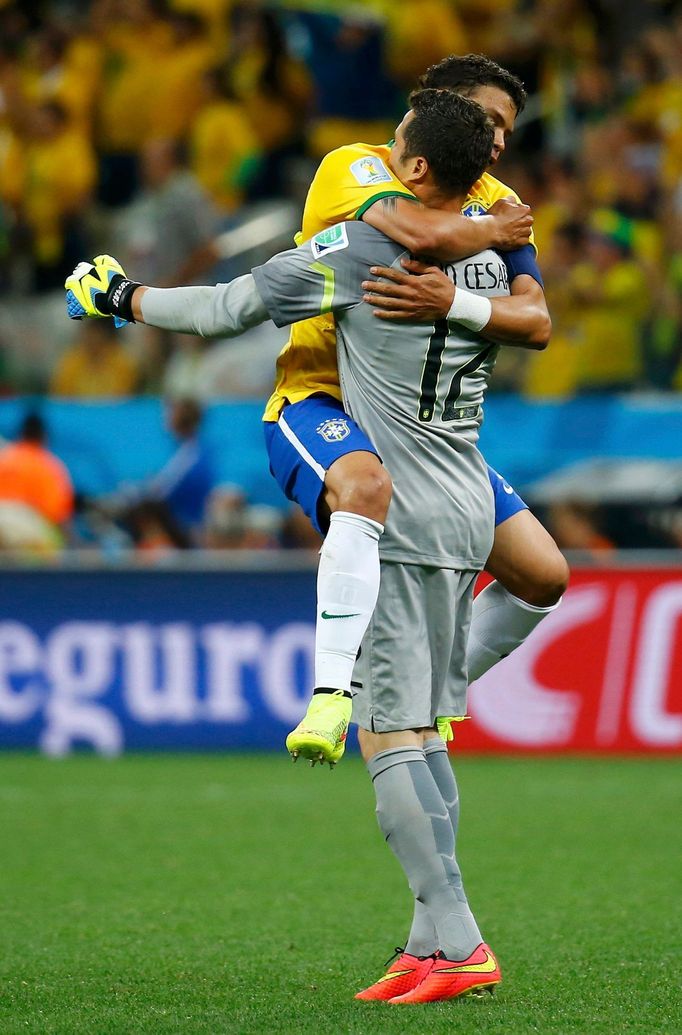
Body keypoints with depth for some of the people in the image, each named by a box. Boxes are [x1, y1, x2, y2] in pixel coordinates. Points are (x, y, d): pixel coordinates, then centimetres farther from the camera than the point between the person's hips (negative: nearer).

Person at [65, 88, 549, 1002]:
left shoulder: (363, 250, -12)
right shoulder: (487, 267, 7)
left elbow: (228, 309, -5)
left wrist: (125, 299, 10)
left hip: (402, 522, -8)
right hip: (468, 516, 8)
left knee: (389, 737, -8)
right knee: (422, 734, 13)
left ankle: (459, 945, -15)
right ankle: (432, 944, 10)